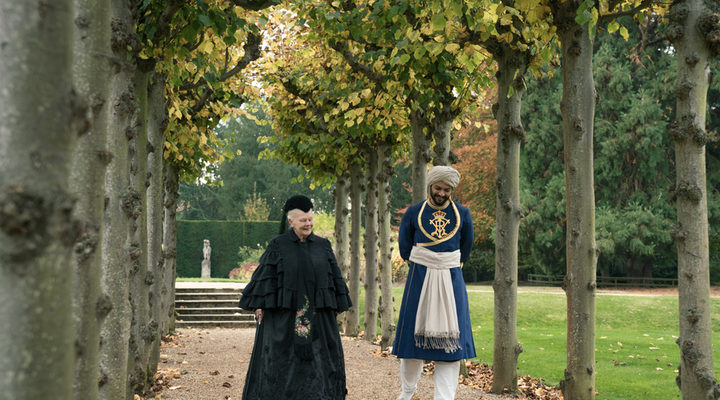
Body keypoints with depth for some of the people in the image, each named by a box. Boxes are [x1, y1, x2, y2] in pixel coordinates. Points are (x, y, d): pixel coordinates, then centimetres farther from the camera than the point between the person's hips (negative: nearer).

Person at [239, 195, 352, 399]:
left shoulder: (323, 246, 7)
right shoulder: (277, 245, 0)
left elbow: (334, 277, 10)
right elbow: (264, 274, -2)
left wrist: (336, 306, 7)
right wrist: (259, 305, -8)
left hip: (317, 316, 3)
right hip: (284, 313, -3)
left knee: (321, 356, 3)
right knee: (281, 357, 1)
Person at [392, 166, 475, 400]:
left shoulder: (462, 214, 3)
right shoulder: (414, 213, 0)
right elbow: (404, 244, 13)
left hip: (451, 280, 1)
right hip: (419, 277, -1)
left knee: (450, 337, -4)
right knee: (414, 332, 3)